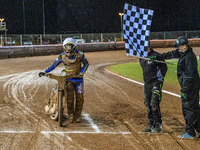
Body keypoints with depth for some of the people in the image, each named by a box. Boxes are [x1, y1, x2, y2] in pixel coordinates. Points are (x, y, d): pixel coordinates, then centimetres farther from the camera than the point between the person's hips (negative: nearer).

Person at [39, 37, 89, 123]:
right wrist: (45, 72, -12)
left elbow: (86, 63, -2)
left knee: (80, 98, -1)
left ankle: (77, 116, 14)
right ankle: (70, 115, -2)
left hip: (78, 79, 0)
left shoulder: (79, 54, -10)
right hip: (69, 79, 0)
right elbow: (54, 65, -1)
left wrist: (81, 72, -19)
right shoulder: (62, 56, -6)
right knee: (69, 96, -17)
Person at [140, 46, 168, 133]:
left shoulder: (156, 56, -14)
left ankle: (158, 125, -3)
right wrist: (146, 78, 16)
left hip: (156, 82, -7)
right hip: (147, 83, 8)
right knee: (148, 104, 8)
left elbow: (164, 68, -7)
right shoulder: (141, 57, 9)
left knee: (154, 104, -13)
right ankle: (151, 125, 16)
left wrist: (159, 79, -4)